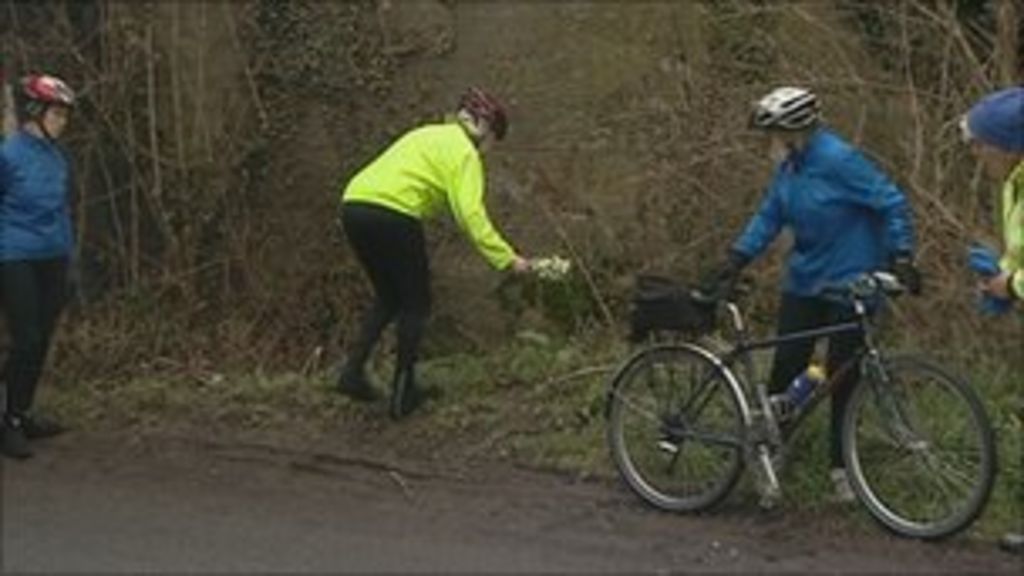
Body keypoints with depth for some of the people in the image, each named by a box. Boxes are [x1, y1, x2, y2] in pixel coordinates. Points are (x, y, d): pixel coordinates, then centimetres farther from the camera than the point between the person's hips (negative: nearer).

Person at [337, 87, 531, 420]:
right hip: (392, 215, -7)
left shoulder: (429, 135, 28)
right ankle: (403, 393, 12)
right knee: (415, 304, 10)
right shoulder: (464, 152, 2)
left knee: (388, 298, 23)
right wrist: (506, 258, -12)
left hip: (354, 204, 7)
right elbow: (470, 214, -11)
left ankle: (353, 369, 11)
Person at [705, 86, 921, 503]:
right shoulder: (789, 167, 2)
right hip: (804, 282, 6)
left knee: (843, 375, 1)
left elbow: (892, 203, -17)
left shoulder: (838, 160, -20)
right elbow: (769, 216, 9)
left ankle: (842, 467, 14)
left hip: (850, 283, -6)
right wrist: (736, 260, 0)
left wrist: (901, 257, -21)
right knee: (788, 363, 3)